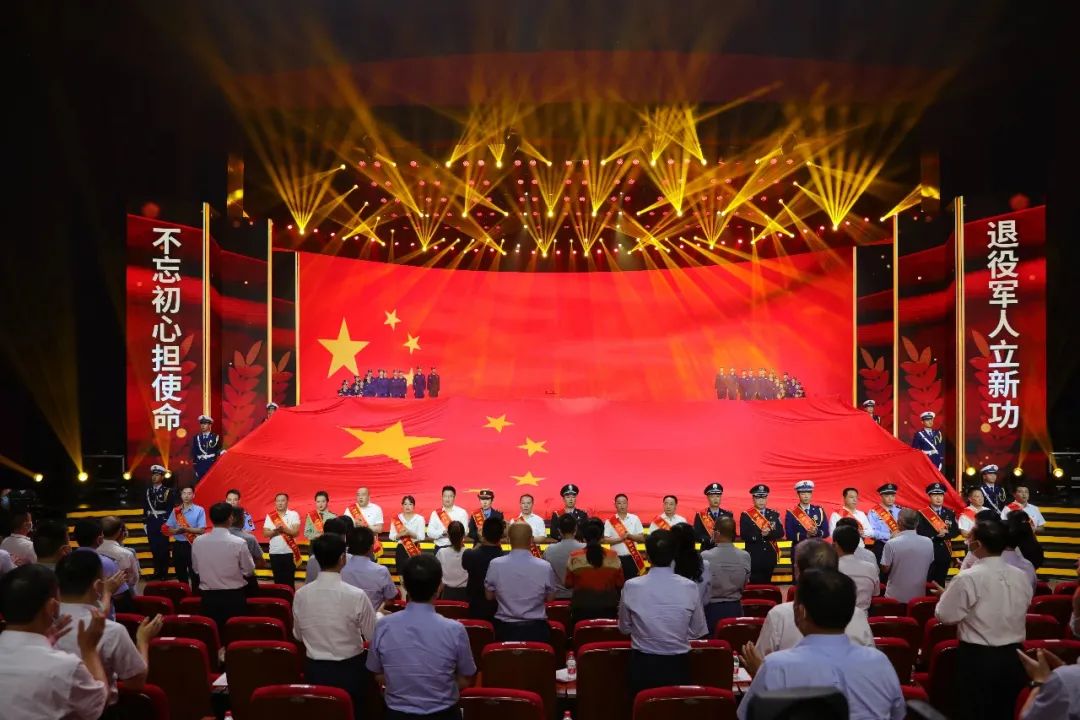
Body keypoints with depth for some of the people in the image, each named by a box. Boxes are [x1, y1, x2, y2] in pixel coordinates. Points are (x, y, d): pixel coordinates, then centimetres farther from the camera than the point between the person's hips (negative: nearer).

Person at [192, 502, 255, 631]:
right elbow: (249, 571, -5)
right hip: (234, 597, -3)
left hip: (208, 597, 3)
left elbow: (196, 569, 7)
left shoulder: (197, 542, -6)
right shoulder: (239, 543, -16)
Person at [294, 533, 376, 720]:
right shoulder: (356, 595, -22)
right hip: (349, 670, -3)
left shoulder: (300, 595, -10)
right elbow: (373, 637, -10)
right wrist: (378, 615, 9)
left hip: (314, 670, 3)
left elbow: (298, 635, 7)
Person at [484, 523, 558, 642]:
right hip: (536, 629, -1)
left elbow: (489, 596, 2)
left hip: (504, 628, 1)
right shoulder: (544, 567, -13)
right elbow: (550, 598, 2)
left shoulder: (495, 564, -12)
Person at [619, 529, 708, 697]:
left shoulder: (631, 586, -11)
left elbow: (624, 628, 3)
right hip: (678, 666, 0)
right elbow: (697, 632, 0)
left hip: (643, 665, 0)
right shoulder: (690, 587, -11)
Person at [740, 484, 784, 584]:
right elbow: (744, 535, -11)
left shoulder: (774, 514, 9)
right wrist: (760, 534, -21)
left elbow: (781, 533, -1)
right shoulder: (746, 515, -2)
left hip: (770, 557, 3)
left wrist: (769, 533, -19)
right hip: (754, 557, -3)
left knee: (766, 583, 9)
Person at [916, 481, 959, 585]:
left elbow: (956, 531, 3)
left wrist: (945, 533, -15)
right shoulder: (922, 513, -3)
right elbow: (921, 533, -12)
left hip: (945, 553, 4)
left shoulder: (949, 513, 10)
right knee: (928, 581, -5)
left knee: (941, 581, 11)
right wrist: (937, 534, -17)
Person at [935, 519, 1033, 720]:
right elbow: (1019, 611, 14)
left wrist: (949, 595, 7)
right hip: (1013, 657, 5)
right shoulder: (1021, 577, 0)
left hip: (977, 658, -5)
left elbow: (945, 616, -12)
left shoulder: (968, 578, -19)